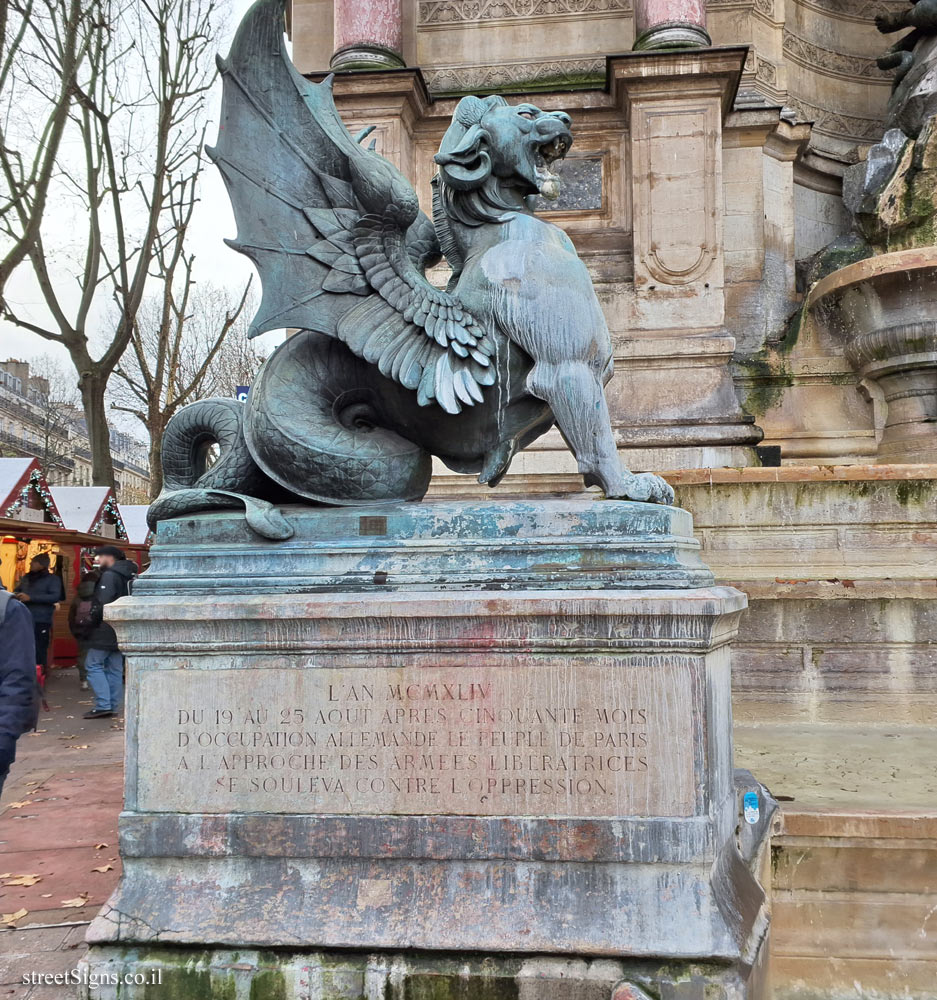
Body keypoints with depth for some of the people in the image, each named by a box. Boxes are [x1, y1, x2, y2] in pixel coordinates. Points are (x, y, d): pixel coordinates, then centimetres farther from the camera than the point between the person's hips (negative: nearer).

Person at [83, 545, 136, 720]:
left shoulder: (109, 576, -13)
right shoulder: (128, 576, 16)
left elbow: (103, 604, -21)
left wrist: (94, 621, -9)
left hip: (106, 631, -9)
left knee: (93, 665, -4)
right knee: (115, 668, 10)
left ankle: (103, 705, -10)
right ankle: (114, 706, 12)